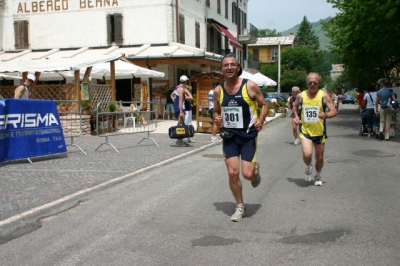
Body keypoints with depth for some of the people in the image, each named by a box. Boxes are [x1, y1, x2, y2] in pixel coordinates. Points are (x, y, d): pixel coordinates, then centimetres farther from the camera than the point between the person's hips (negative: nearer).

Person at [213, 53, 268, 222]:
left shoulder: (250, 86, -9)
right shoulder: (218, 90, 0)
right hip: (229, 136, 3)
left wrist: (261, 120, -16)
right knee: (232, 173, -1)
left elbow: (264, 104, 1)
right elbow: (216, 111, 14)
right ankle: (240, 207, 18)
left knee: (247, 174, -8)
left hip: (248, 135, -3)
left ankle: (256, 170, 32)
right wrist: (217, 119, -9)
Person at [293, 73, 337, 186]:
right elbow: (295, 106, 18)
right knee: (307, 154, -20)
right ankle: (308, 168, 15)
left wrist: (325, 115, -29)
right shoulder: (301, 96, -4)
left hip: (319, 131, 0)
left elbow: (334, 111, -9)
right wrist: (296, 116, 1)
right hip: (305, 131, 0)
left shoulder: (324, 96, -9)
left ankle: (318, 176, 40)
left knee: (319, 157, 12)